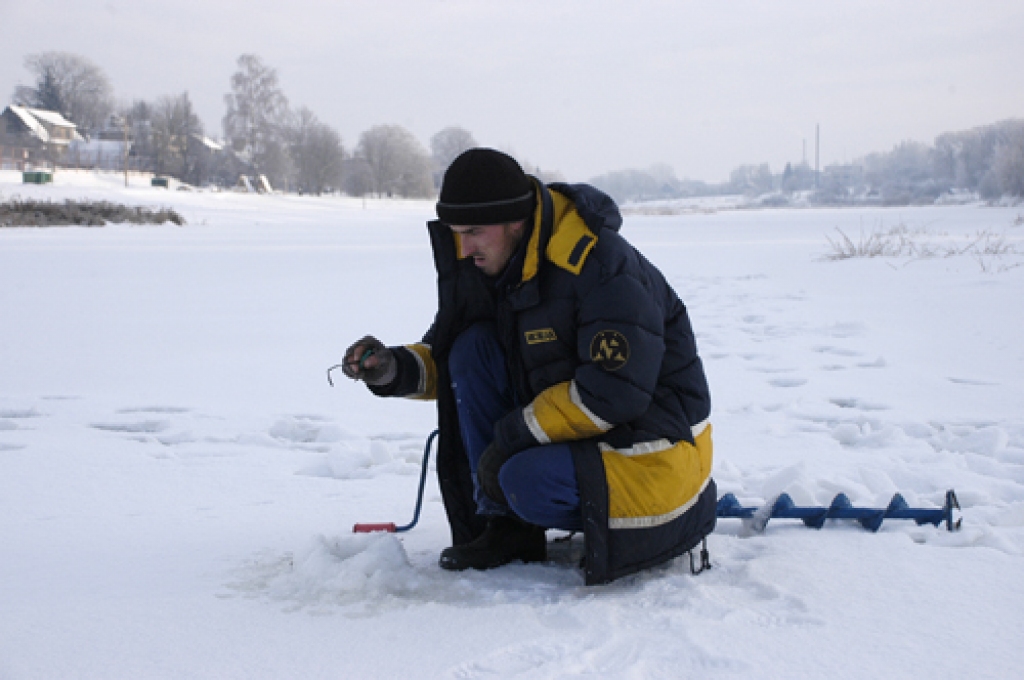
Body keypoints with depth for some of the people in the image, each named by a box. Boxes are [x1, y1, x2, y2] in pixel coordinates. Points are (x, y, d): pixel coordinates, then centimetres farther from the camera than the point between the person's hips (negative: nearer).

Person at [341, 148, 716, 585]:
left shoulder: (602, 266, -25)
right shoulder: (489, 265, 1)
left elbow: (616, 394, -29)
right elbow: (449, 360, 12)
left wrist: (510, 438, -23)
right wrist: (394, 369, -11)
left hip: (651, 437, -8)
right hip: (568, 429, 8)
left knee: (528, 483, -30)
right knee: (473, 348, -7)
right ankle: (506, 527, -4)